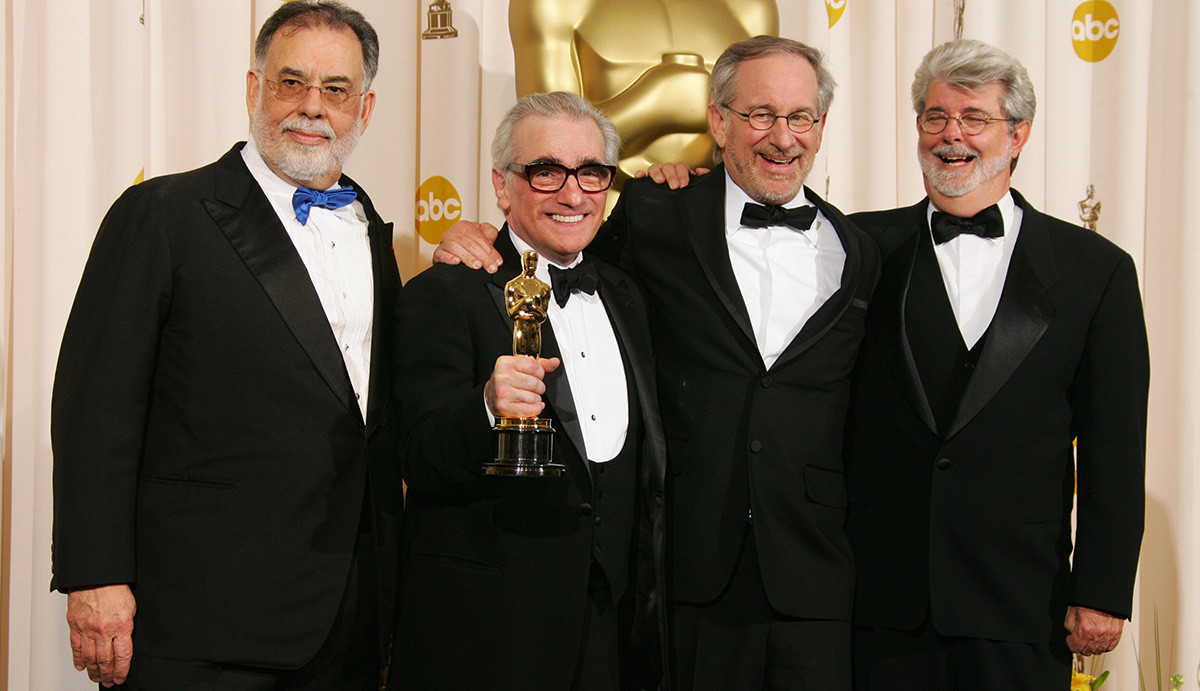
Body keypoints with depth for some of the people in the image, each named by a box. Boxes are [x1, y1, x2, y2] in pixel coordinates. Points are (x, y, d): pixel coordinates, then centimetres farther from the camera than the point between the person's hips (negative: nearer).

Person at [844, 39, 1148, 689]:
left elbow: (1114, 451, 2)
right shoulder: (865, 247, 6)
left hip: (1021, 609, -1)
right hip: (880, 603, 1)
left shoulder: (1096, 268, 3)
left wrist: (1103, 594, -2)